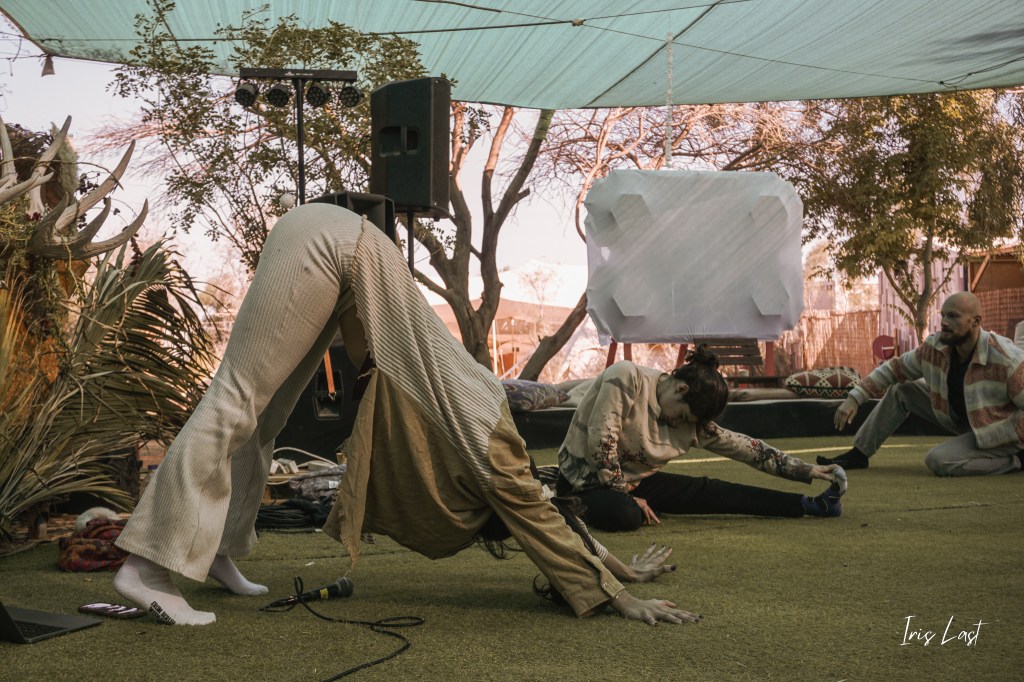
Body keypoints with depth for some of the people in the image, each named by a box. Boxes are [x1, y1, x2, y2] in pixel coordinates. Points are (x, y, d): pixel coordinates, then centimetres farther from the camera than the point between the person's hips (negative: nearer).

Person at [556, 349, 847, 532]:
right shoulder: (627, 377, -25)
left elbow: (743, 446, 3)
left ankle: (809, 505, 0)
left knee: (708, 492, -3)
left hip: (632, 480, 6)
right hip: (585, 477, -6)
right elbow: (601, 440, -26)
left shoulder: (691, 421, -3)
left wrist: (805, 470, 2)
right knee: (625, 515, -42)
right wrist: (624, 493, -19)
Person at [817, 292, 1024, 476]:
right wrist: (854, 398, -8)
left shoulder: (1006, 360, -32)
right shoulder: (935, 348, -13)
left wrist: (983, 438, -30)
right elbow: (894, 368, -1)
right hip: (960, 419, 7)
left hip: (996, 430, -7)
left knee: (938, 460, -28)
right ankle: (858, 454, 10)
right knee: (901, 391, 4)